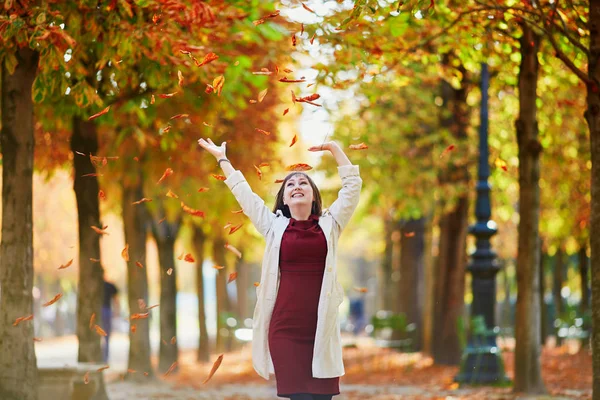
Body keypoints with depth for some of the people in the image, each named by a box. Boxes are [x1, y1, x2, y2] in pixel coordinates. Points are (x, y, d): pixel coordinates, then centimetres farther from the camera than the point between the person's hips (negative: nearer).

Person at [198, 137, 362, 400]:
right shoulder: (275, 226, 10)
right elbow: (243, 192, 18)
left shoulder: (329, 224, 10)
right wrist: (221, 158, 26)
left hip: (322, 326, 0)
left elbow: (352, 186, 13)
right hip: (285, 327, 0)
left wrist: (335, 150, 15)